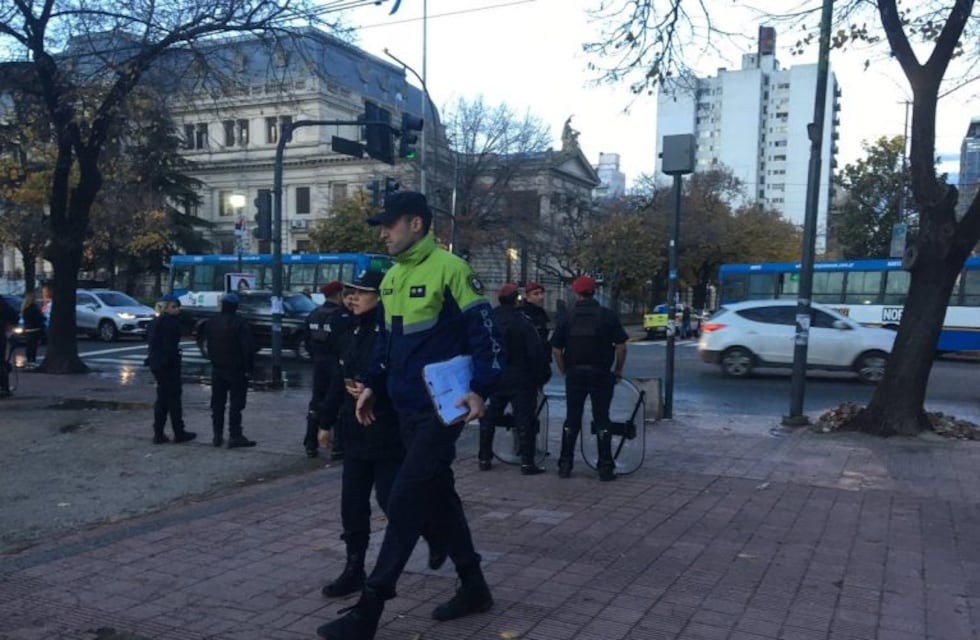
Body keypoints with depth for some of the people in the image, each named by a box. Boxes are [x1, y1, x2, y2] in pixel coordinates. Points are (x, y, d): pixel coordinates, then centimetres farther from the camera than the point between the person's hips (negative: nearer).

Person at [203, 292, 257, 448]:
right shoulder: (239, 323, -16)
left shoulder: (211, 323, 7)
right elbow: (247, 348, -18)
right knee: (236, 403, -3)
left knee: (217, 403, 12)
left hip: (217, 369, 6)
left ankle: (217, 435, 16)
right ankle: (235, 436, -4)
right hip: (236, 369, -6)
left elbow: (209, 346, 14)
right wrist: (248, 368, -12)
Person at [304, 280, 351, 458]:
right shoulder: (342, 315, -17)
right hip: (337, 362, -7)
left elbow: (309, 341, 12)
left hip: (319, 362, 7)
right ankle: (338, 447, 1)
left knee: (316, 401, 13)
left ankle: (311, 444, 17)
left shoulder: (314, 315, 6)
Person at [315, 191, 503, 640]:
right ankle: (474, 587, 30)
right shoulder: (391, 278, 12)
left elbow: (485, 333, -13)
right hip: (407, 410, 8)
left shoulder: (450, 270, -13)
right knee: (438, 498, 14)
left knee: (405, 503, -7)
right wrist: (372, 385, 13)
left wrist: (480, 390, -22)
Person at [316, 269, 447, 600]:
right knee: (352, 504, 8)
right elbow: (340, 380, 16)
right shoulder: (350, 333, 9)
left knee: (392, 500, 2)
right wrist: (328, 422, 19)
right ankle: (354, 569, 20)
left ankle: (435, 538, 29)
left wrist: (372, 391, -27)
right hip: (356, 432, 7)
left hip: (388, 433, -7)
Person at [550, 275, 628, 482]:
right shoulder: (608, 315, -3)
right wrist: (618, 371, 6)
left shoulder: (568, 317, 0)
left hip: (575, 374, 1)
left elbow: (556, 350, -1)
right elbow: (621, 347, -5)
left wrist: (565, 371, 11)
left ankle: (565, 465, 14)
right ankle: (605, 468, 6)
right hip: (601, 374, -1)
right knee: (602, 420, 5)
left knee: (572, 420, 10)